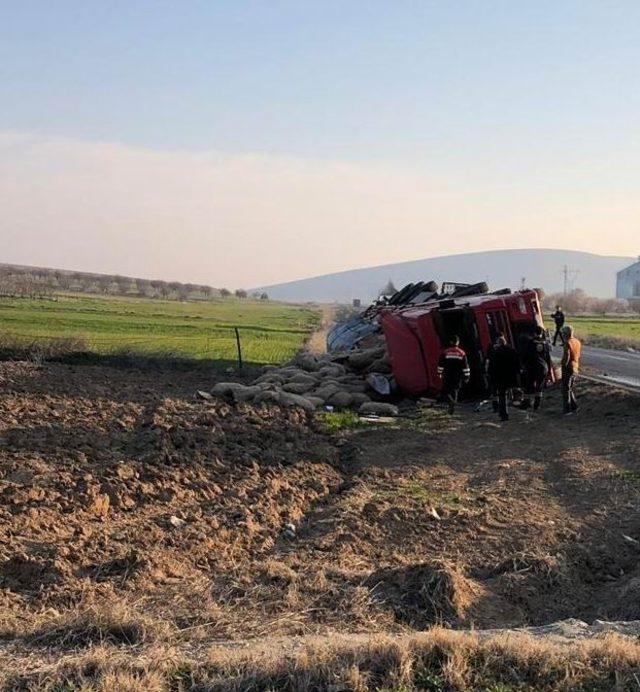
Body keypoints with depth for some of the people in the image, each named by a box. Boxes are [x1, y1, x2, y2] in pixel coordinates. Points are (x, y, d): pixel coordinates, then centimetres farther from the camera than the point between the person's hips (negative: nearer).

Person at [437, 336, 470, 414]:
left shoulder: (445, 352, -4)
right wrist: (466, 377, 7)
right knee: (455, 391, 15)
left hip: (447, 376, -2)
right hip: (458, 377, 2)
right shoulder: (462, 353, 0)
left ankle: (451, 400, -21)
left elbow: (440, 364, 1)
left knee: (445, 391, 8)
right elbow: (465, 366, 1)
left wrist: (439, 373, 15)